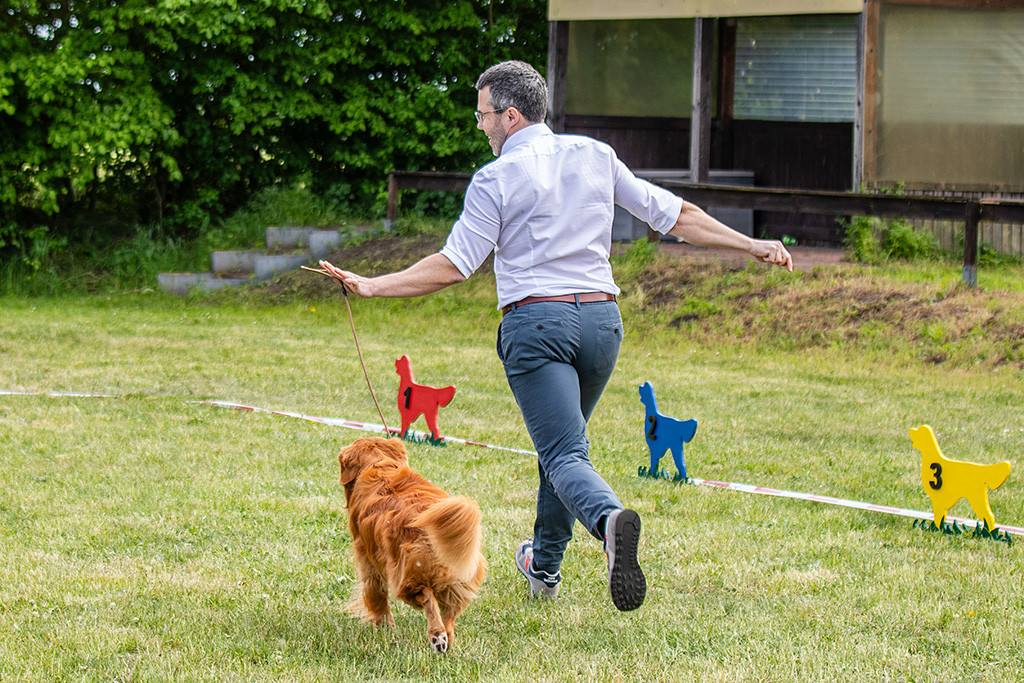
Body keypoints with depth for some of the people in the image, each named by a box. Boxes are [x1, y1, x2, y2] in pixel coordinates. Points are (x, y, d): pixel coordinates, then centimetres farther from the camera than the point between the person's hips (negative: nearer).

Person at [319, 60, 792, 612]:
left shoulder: (496, 179, -4)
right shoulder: (595, 157, 11)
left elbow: (453, 266, -8)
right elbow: (672, 215, 13)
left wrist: (371, 286, -4)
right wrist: (751, 245, 20)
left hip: (536, 321, -5)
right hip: (602, 318, 6)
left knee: (565, 455, -11)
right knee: (565, 439, 23)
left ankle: (610, 521, -43)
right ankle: (544, 566, 36)